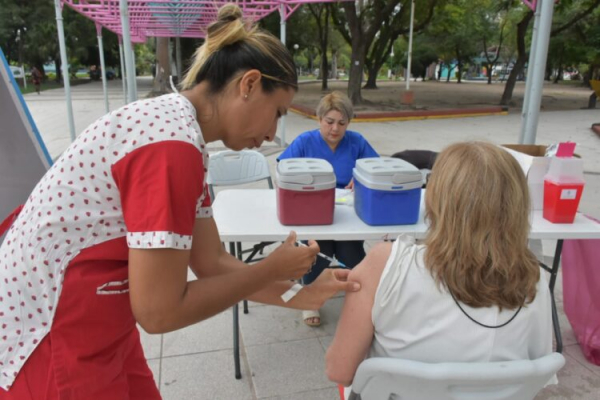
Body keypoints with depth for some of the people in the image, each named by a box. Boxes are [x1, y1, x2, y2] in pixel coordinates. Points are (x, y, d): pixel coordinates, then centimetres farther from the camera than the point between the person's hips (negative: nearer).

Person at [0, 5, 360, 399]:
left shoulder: (177, 127, 3)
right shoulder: (172, 144, -27)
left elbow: (211, 263, 4)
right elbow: (159, 311, -23)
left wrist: (297, 293, 1)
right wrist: (272, 269, -13)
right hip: (50, 344, -8)